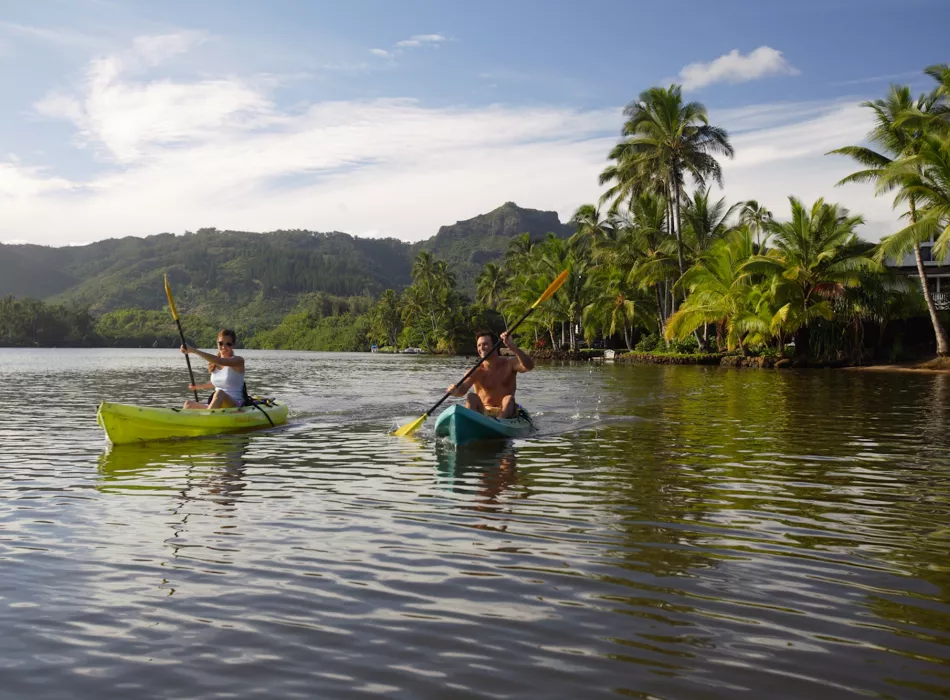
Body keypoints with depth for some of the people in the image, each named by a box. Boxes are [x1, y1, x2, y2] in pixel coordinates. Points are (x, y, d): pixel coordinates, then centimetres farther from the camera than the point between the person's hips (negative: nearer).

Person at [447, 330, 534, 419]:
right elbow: (462, 389, -22)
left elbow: (529, 366, -23)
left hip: (506, 412, 0)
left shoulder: (509, 364, -3)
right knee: (472, 397, -24)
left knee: (509, 399, -30)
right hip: (483, 413, 0)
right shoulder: (476, 372, -5)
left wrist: (512, 347, -36)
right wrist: (455, 391, -47)